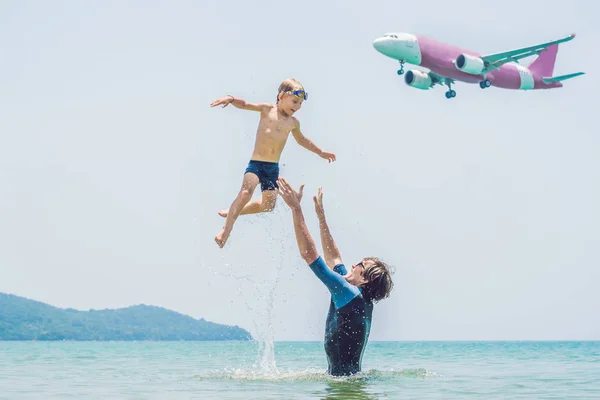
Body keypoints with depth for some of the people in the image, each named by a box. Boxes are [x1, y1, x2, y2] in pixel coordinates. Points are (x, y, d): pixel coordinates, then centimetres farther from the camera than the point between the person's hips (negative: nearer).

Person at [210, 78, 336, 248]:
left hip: (273, 168, 6)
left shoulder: (293, 122, 13)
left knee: (268, 205, 7)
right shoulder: (267, 110, -1)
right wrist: (230, 98, -31)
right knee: (246, 192, -29)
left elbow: (302, 140, 31)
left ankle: (231, 213, 26)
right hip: (256, 163, -6)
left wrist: (320, 152, 37)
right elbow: (244, 104, -10)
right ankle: (226, 229, -19)